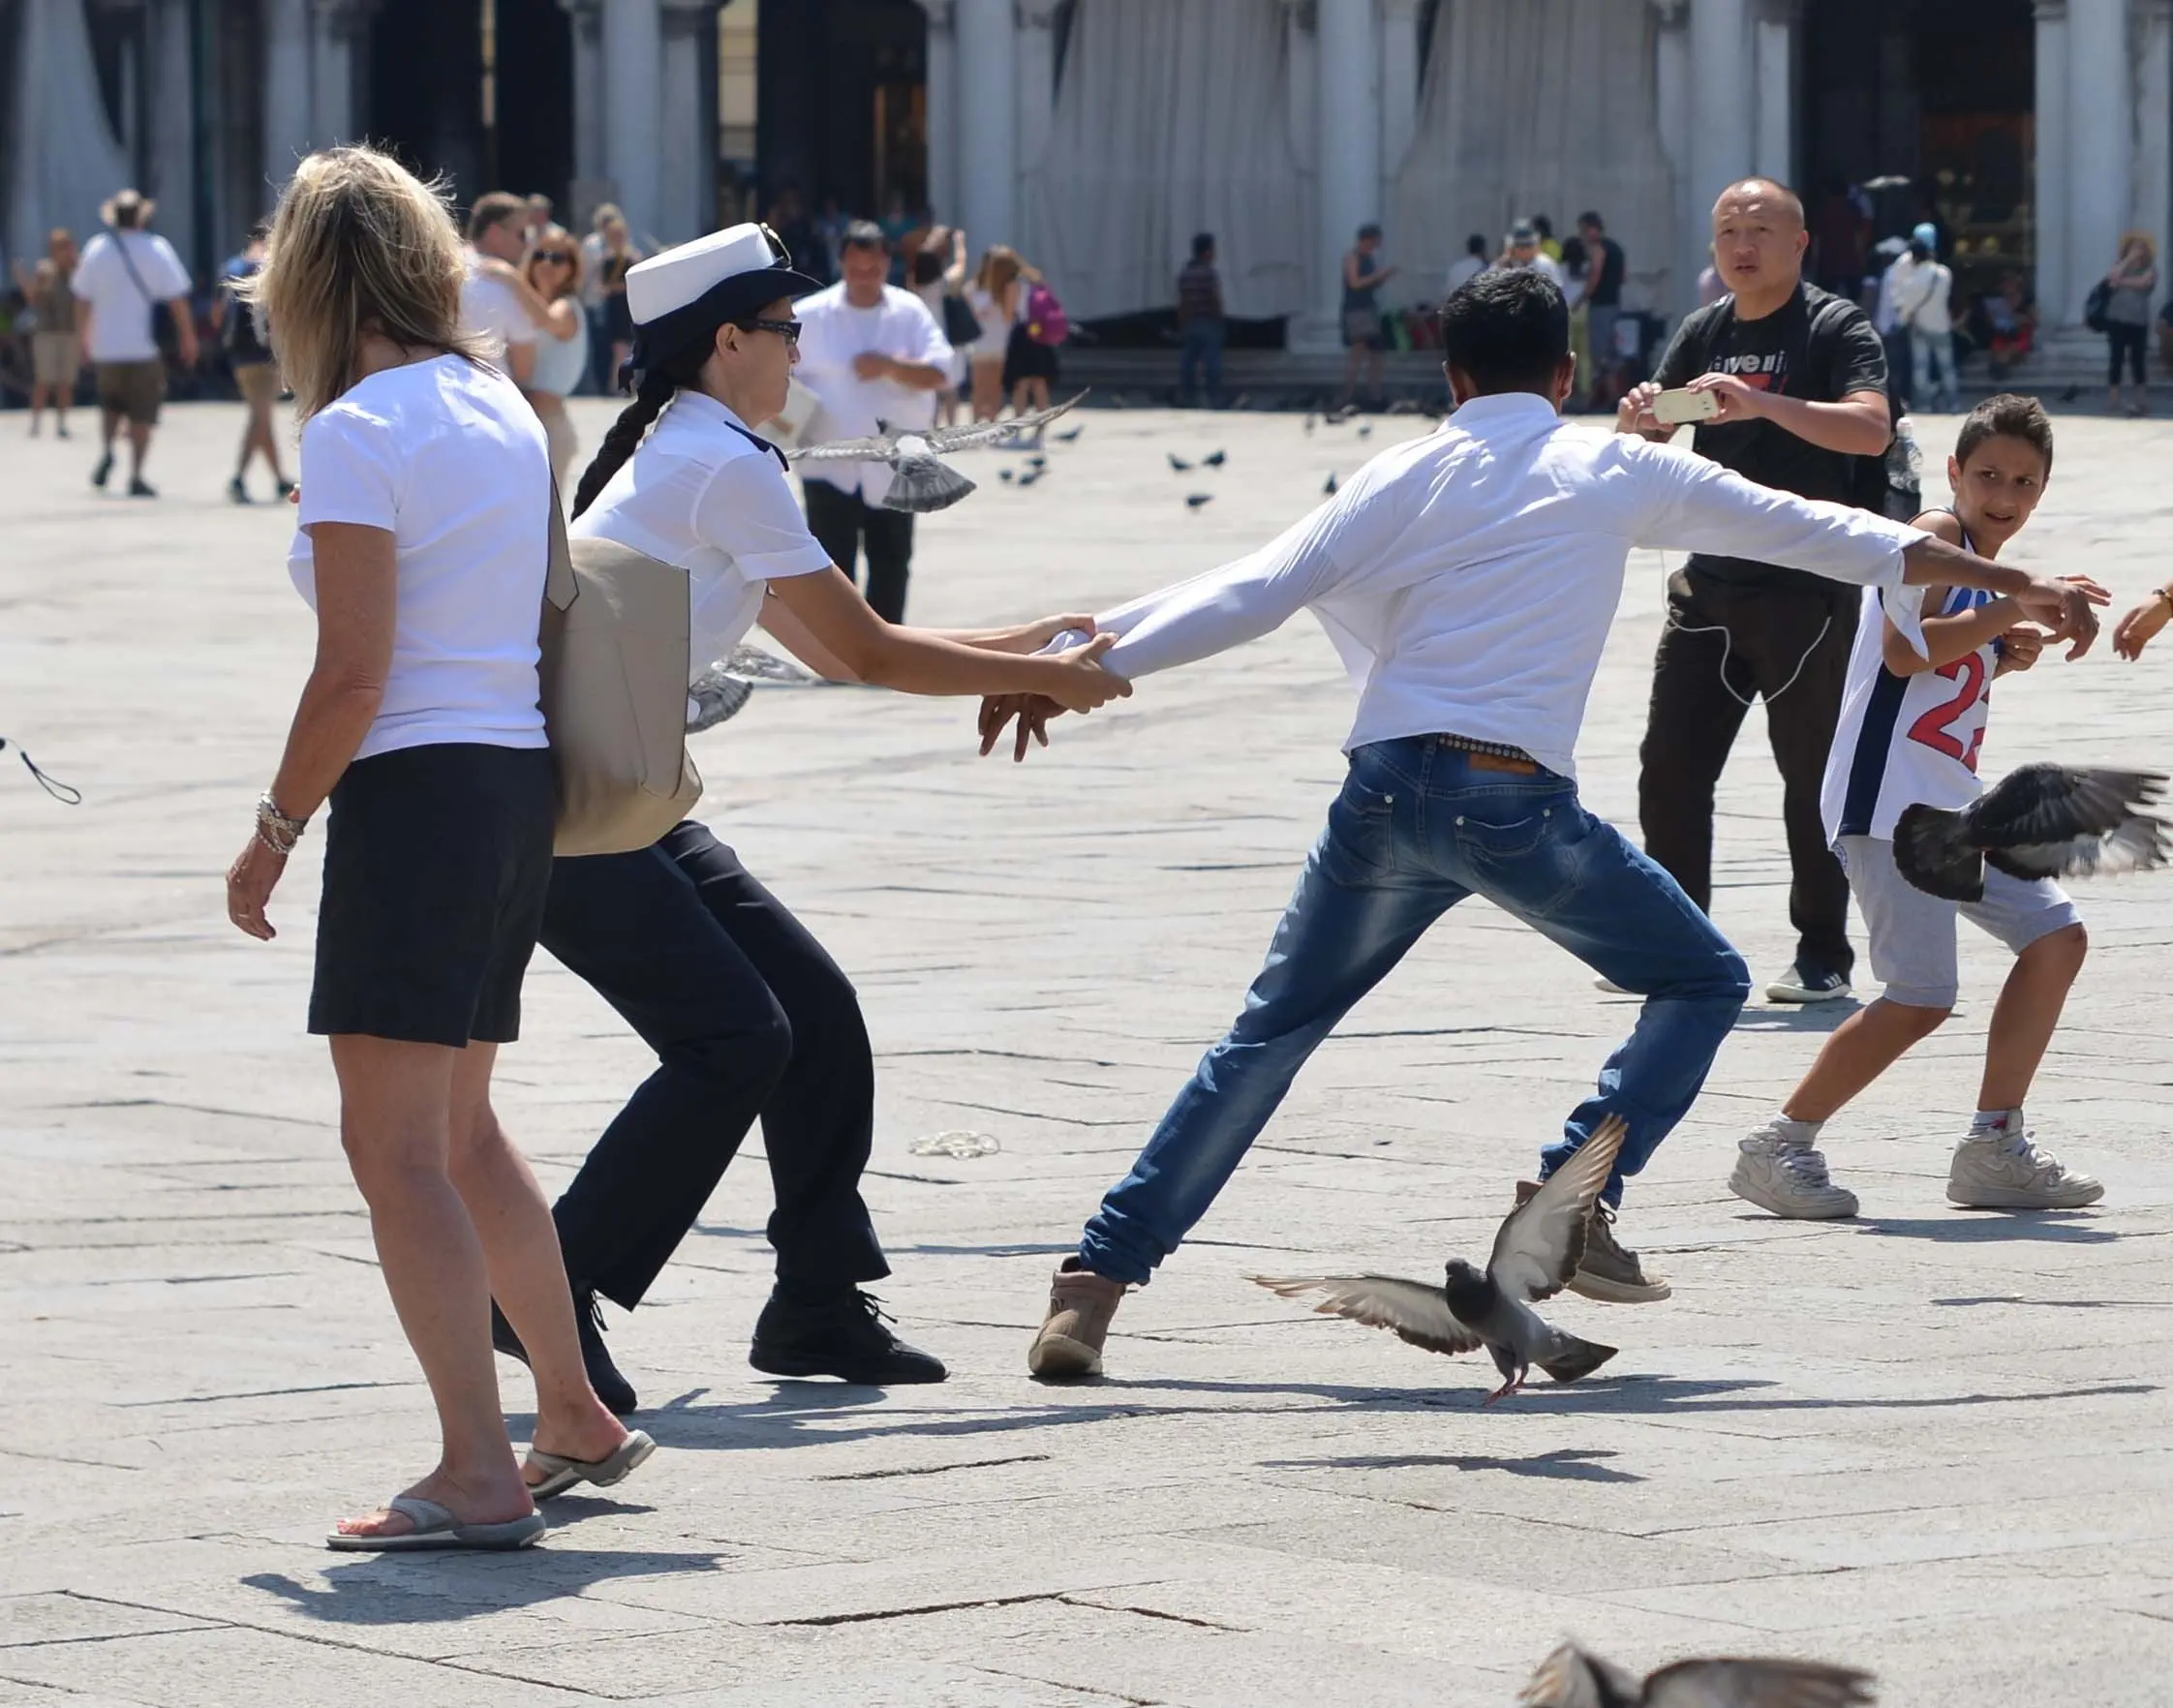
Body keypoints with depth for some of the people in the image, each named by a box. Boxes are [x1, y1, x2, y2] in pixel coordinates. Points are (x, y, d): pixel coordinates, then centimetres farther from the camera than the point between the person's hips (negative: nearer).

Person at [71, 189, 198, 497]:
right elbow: (177, 299, -5)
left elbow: (83, 299, 6)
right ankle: (136, 477, -1)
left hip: (106, 346, 2)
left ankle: (106, 452, 1)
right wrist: (188, 337, 4)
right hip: (144, 345, -2)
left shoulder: (97, 249, 1)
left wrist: (85, 338, 17)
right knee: (142, 414, 3)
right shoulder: (156, 249, -5)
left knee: (111, 403, 23)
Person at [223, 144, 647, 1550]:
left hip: (418, 790, -8)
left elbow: (354, 673, -18)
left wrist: (276, 830, -7)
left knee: (395, 1146, -5)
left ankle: (481, 1476, -9)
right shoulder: (506, 409, 11)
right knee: (459, 1130, 22)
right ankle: (577, 1418, 31)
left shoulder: (357, 432, -13)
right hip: (522, 781, 8)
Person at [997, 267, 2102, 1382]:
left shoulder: (1405, 476, 10)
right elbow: (1813, 531, 18)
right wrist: (2015, 585, 26)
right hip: (1518, 802, -2)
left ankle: (1097, 1281, 5)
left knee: (1269, 1037, 13)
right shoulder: (1618, 472, 11)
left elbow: (1250, 596, 2)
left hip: (1388, 789, 2)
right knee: (1705, 983, 18)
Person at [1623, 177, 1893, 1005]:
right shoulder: (1704, 331, 13)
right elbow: (1645, 443, 12)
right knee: (1670, 768, 3)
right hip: (1709, 586, 6)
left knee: (1812, 776, 1)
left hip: (1807, 588, -6)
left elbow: (1871, 428, -23)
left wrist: (1762, 403, -34)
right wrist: (1638, 418, -13)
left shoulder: (1837, 328, -7)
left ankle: (1824, 954, 9)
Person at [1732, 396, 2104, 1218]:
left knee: (2056, 936, 10)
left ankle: (1996, 1150, 14)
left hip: (1953, 805, 10)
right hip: (1888, 802, -10)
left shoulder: (1986, 566, 19)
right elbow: (1904, 652, -25)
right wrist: (2016, 607, -24)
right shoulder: (1934, 539, -9)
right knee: (1920, 996, -14)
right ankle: (1779, 1148, -4)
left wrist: (2005, 656, 11)